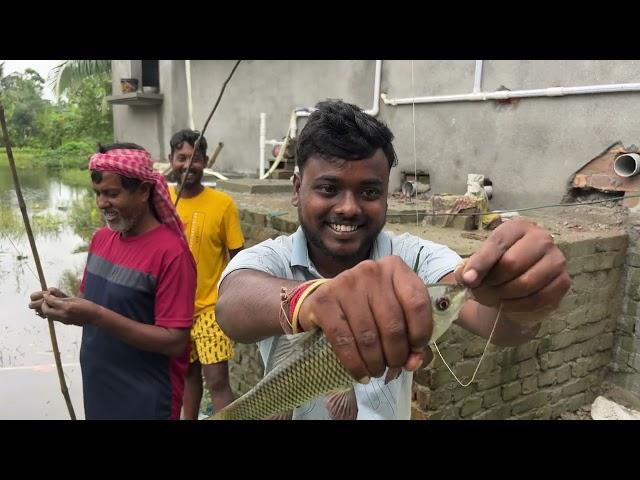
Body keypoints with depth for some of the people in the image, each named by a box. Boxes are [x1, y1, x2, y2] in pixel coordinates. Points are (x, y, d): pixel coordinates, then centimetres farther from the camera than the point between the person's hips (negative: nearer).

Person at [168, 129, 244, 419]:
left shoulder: (222, 203, -11)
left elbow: (237, 258, -5)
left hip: (211, 305, -3)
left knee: (217, 380, -5)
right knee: (188, 371, 19)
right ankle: (190, 419, 40)